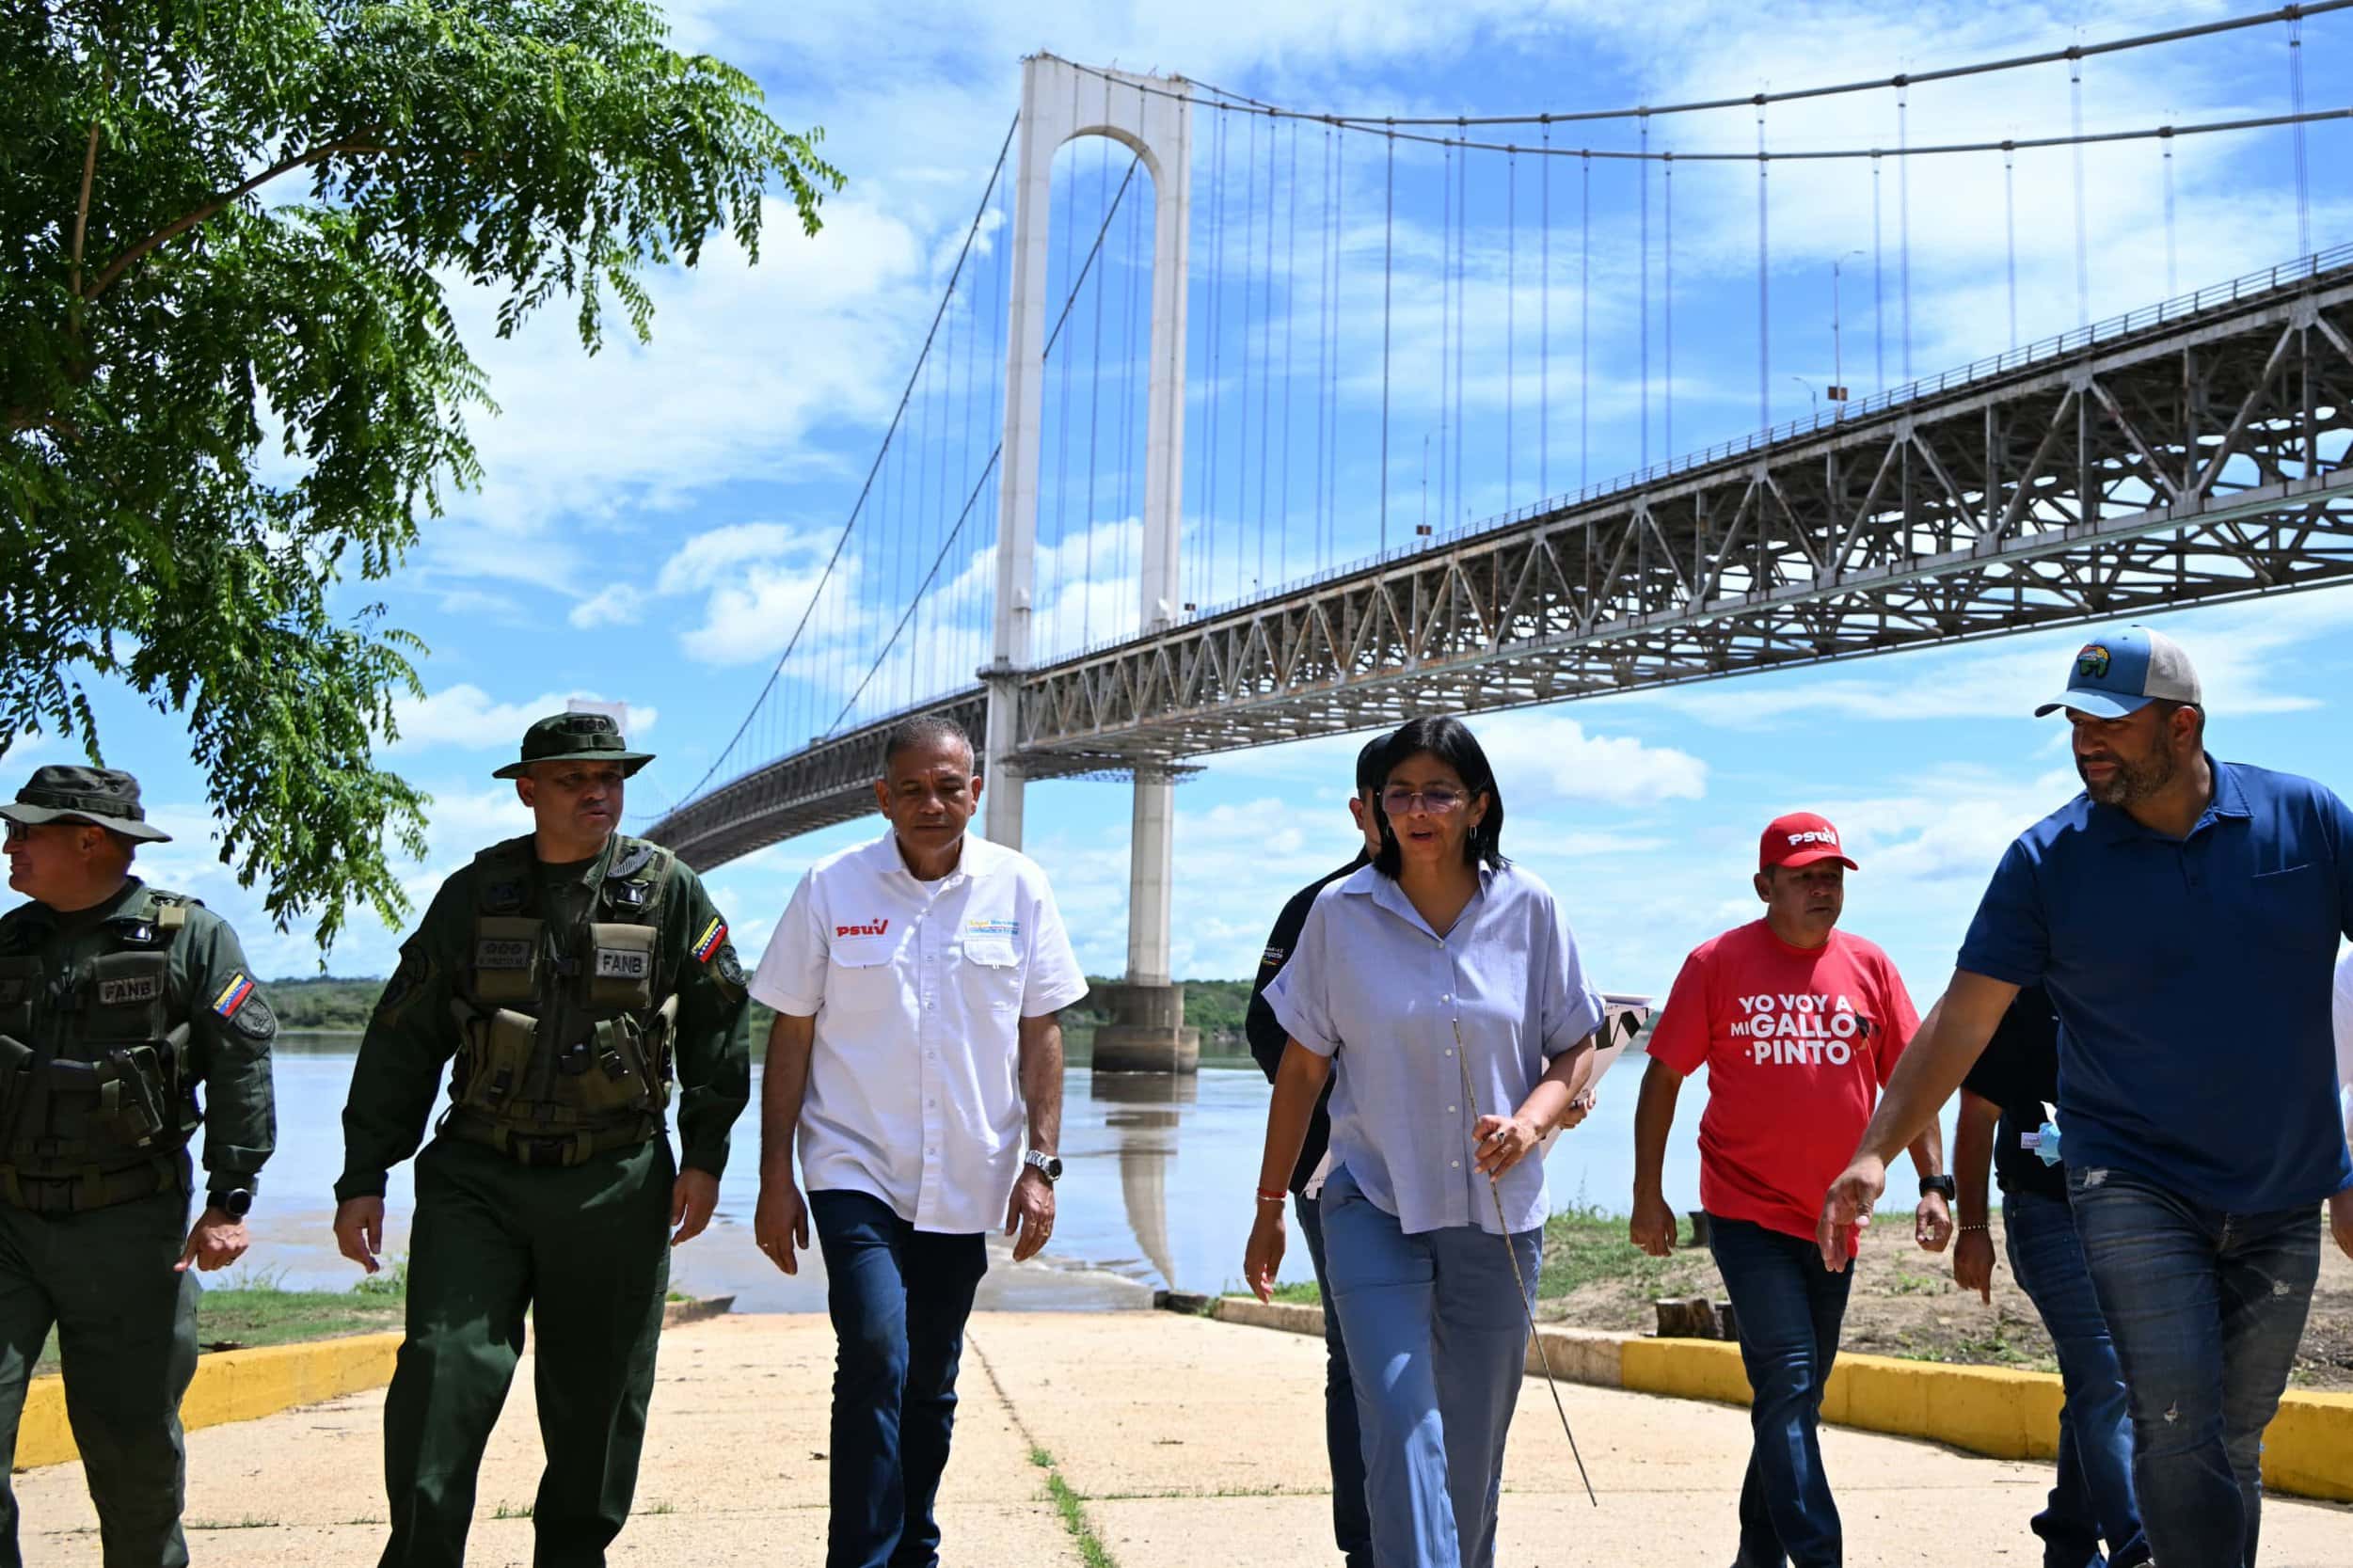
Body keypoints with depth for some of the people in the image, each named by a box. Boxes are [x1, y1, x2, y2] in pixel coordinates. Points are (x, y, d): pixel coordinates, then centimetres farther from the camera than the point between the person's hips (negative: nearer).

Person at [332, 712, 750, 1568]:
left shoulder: (670, 891, 2)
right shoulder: (472, 894, 5)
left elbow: (717, 1027, 6)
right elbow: (402, 1040, 8)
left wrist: (704, 1154, 0)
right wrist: (363, 1178, 5)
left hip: (617, 1185, 0)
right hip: (476, 1175, 1)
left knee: (599, 1399, 9)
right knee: (441, 1375, -8)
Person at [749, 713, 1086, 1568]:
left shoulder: (1019, 888, -1)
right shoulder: (832, 887, -4)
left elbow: (1041, 1030, 4)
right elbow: (791, 1034, 0)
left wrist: (1041, 1163, -1)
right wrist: (775, 1179, -2)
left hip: (965, 1182, 2)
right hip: (856, 1170, -2)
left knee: (931, 1385, 12)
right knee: (876, 1357, -18)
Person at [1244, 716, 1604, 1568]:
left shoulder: (1529, 908, -2)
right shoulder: (1340, 912, -4)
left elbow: (1576, 1050, 6)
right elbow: (1302, 1068, 3)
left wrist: (1531, 1120, -15)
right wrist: (1269, 1206, 5)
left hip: (1497, 1213, 2)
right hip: (1375, 1206, -1)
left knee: (1474, 1445, 12)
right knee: (1403, 1428, -13)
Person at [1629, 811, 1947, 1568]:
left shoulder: (1868, 965, 5)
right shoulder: (1716, 963, -5)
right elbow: (1663, 1077, -1)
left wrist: (1933, 1183, -1)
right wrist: (1647, 1193, -4)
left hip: (1834, 1221, 5)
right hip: (1749, 1214, -4)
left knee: (1799, 1396, 13)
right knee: (1787, 1387, -12)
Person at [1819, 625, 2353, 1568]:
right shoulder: (2048, 859, -6)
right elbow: (1961, 1021, -6)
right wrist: (1875, 1153, -14)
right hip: (2134, 1189, -2)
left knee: (2233, 1442, 12)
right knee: (2178, 1424, -14)